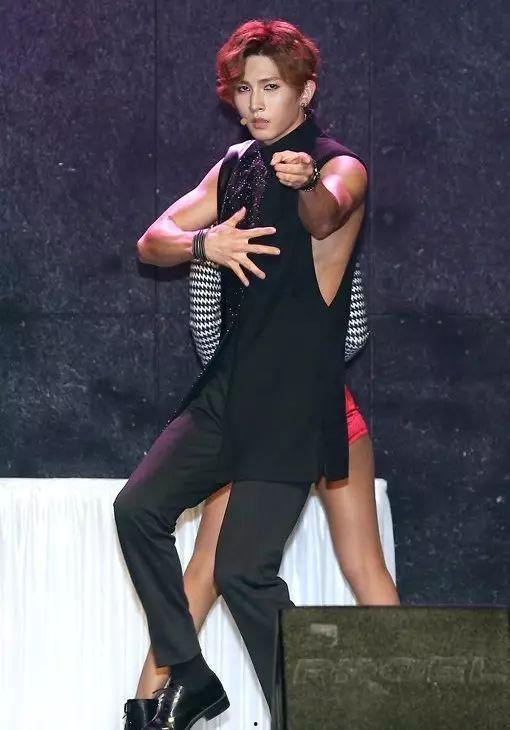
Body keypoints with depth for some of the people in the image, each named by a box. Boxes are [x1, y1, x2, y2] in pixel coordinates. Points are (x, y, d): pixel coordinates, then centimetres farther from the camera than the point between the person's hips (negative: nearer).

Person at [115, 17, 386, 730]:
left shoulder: (339, 167, -8)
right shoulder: (238, 169, 14)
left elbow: (326, 216, -32)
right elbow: (153, 241, 7)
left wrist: (308, 184, -57)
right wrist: (203, 243, -15)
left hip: (296, 397, -8)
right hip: (229, 387, 8)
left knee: (243, 569, -14)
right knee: (139, 508, 3)